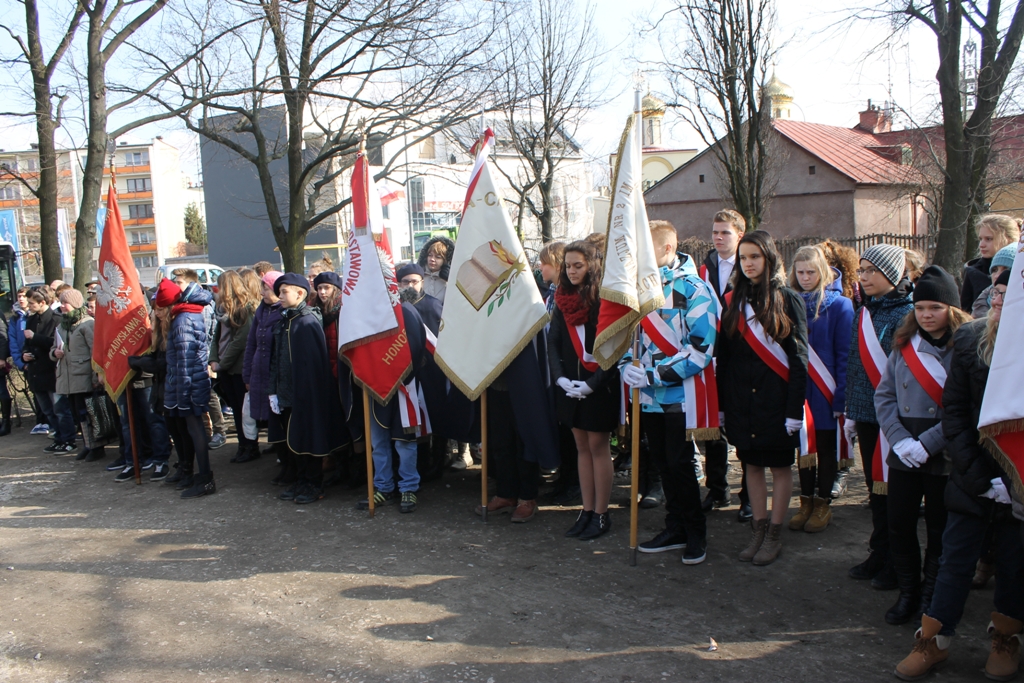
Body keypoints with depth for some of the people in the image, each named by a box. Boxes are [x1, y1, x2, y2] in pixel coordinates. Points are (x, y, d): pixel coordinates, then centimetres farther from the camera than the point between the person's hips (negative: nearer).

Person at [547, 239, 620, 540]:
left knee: (598, 447, 1)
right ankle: (587, 511, 19)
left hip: (599, 386, -6)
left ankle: (601, 515, 10)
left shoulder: (604, 300, -11)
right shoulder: (562, 300, 7)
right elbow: (553, 342, 7)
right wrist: (560, 377, -7)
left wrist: (592, 383, -18)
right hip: (571, 386, 6)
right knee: (582, 447, 11)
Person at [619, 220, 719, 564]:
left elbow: (701, 346, -18)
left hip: (680, 394, -6)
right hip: (649, 397, 6)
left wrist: (654, 374, -22)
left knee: (680, 464, -2)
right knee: (664, 464, 12)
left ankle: (696, 534, 16)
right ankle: (675, 529, 25)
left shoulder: (693, 289, -11)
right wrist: (627, 366, -5)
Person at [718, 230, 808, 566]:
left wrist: (795, 408, -13)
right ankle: (758, 530, 21)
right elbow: (724, 355, 7)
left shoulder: (788, 299, -4)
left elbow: (798, 357, -7)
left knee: (780, 465, 5)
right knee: (751, 464, 10)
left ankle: (775, 535, 15)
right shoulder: (734, 301, 7)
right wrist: (723, 402, 2)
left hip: (776, 397, -4)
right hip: (742, 399, 4)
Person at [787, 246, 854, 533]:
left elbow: (844, 354, -10)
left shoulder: (839, 304, -7)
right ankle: (806, 502, 24)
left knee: (826, 447, 9)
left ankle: (822, 505, 21)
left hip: (825, 392, -3)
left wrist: (841, 396, -15)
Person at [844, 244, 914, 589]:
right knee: (875, 486, 15)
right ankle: (879, 554, 27)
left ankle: (897, 564, 16)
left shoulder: (906, 314, -12)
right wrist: (851, 411, 13)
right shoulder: (864, 313, 10)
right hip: (867, 414, 7)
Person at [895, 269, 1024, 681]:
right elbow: (954, 411, -1)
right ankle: (933, 642, 21)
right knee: (956, 559, 9)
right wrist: (981, 476, -8)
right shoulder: (970, 340, -3)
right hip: (975, 478, 1)